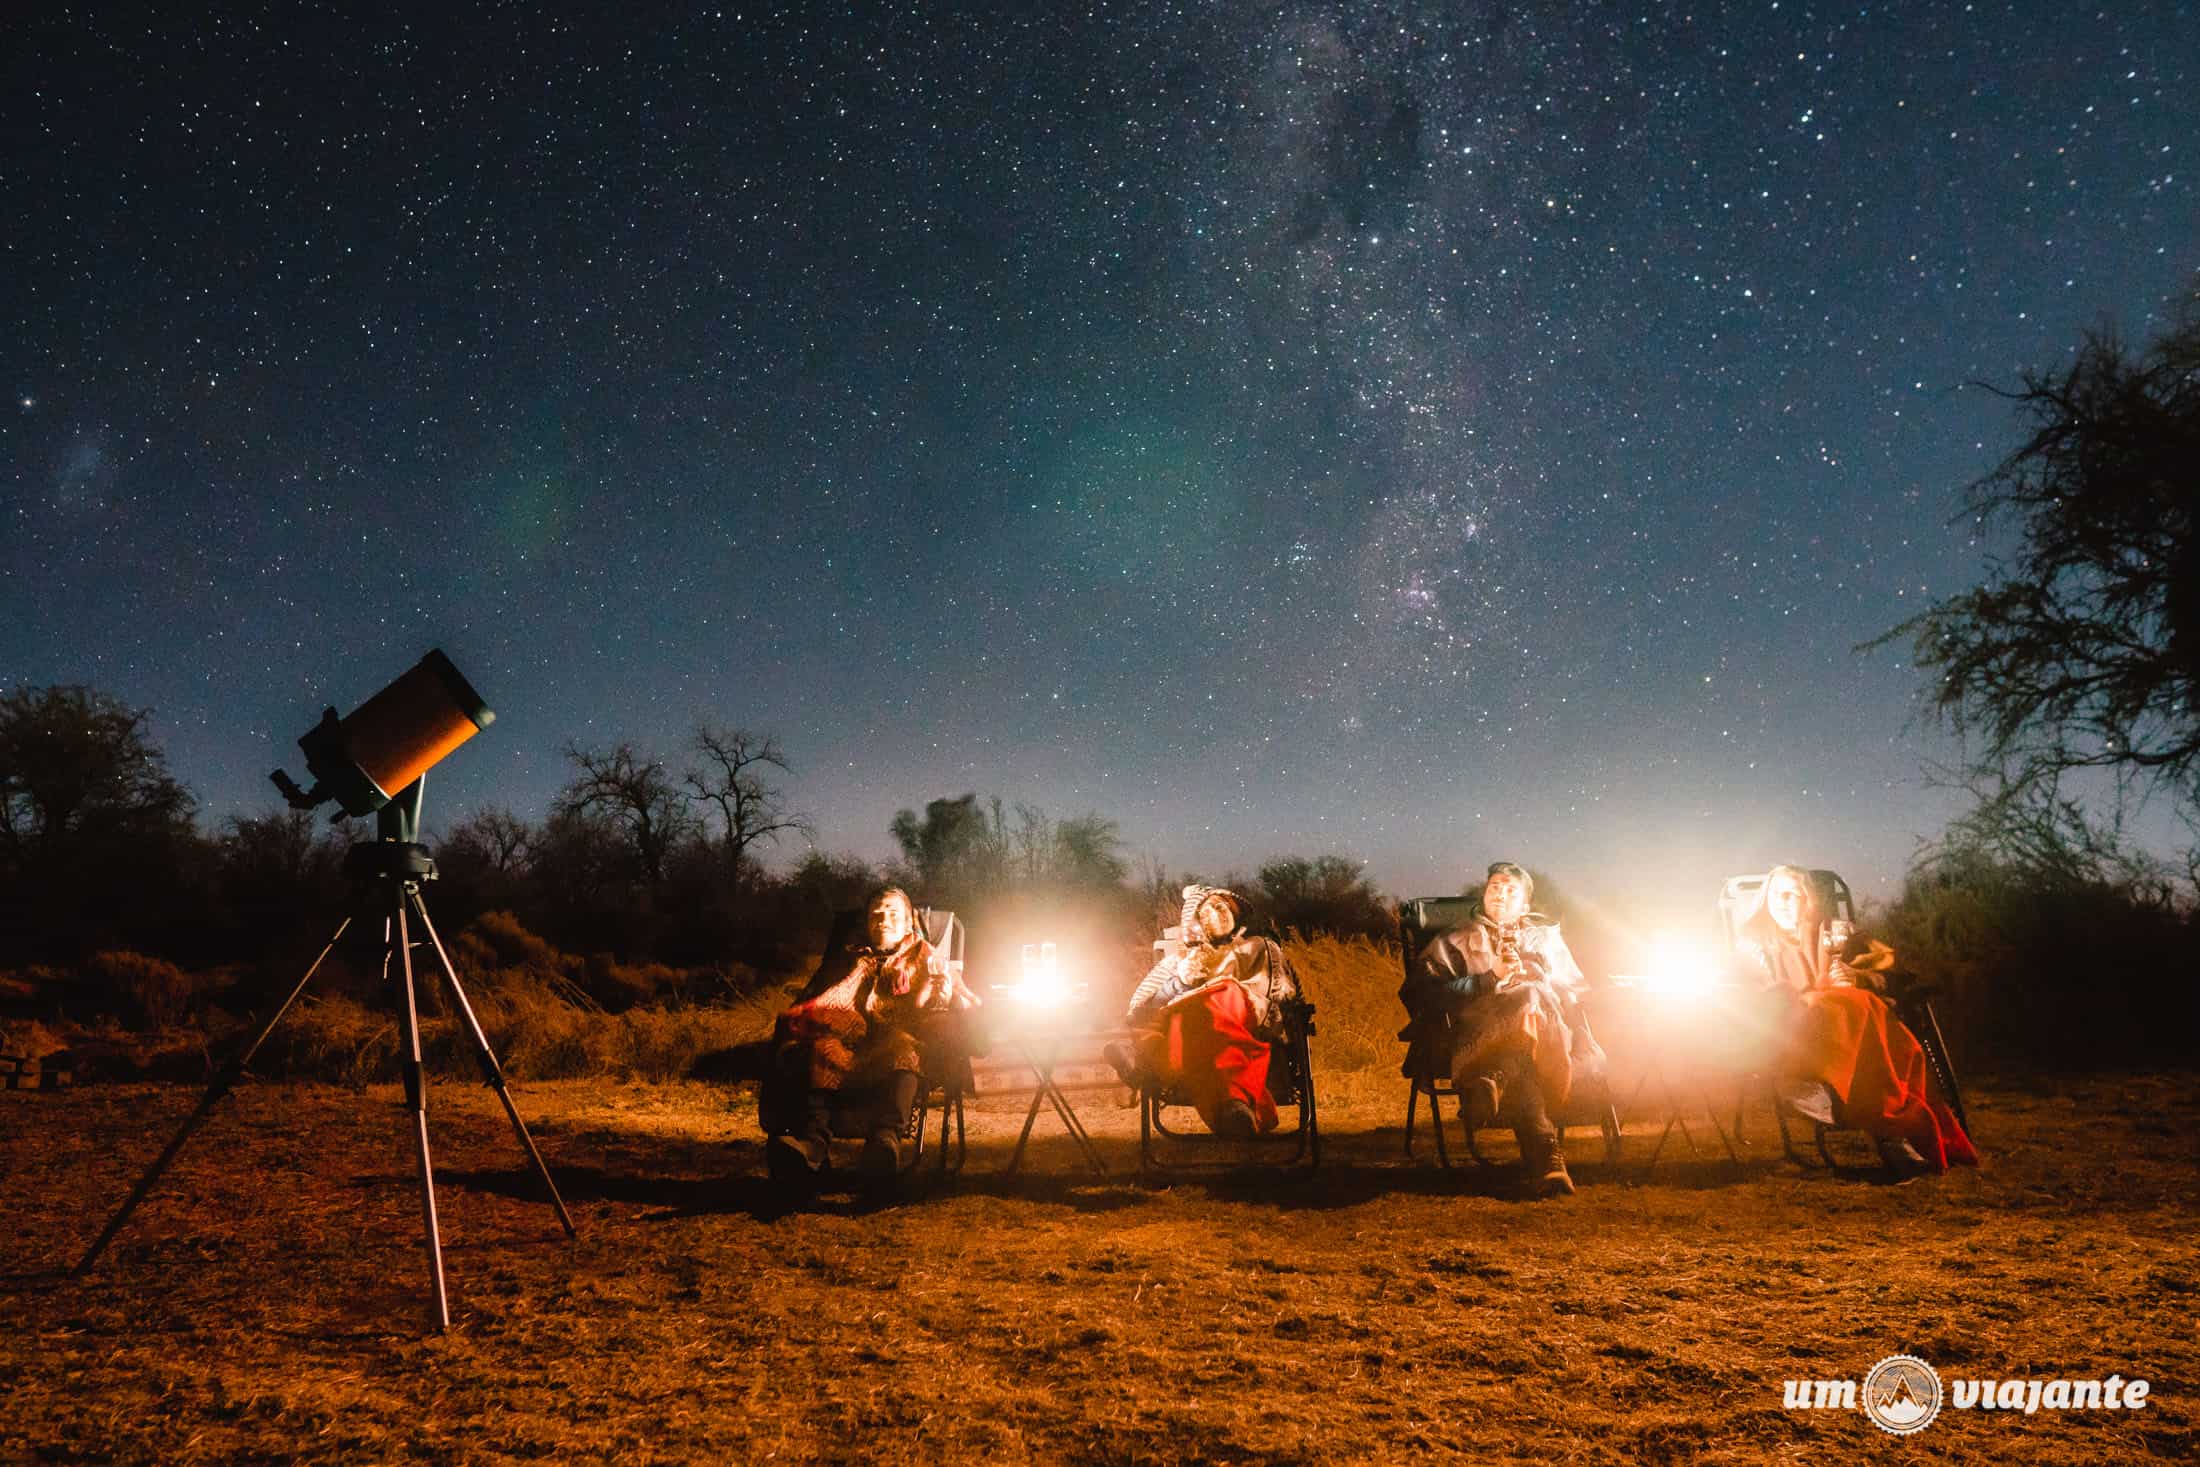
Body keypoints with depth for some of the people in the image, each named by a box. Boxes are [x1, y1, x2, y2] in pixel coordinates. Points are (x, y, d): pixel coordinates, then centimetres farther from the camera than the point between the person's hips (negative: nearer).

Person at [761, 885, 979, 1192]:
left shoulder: (929, 960, 27)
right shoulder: (846, 962, 31)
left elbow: (967, 1005, 13)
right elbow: (806, 1010, 17)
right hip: (851, 1045, 2)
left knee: (903, 1044, -36)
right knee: (823, 1046, -31)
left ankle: (888, 1137, -60)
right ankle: (813, 1137, -55)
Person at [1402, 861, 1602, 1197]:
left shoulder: (1548, 936, 32)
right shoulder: (1456, 942, 26)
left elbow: (1575, 992, 17)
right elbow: (1427, 994, 8)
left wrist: (1527, 974, -1)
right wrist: (1491, 979, -3)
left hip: (1553, 1031, 1)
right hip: (1480, 1030, -1)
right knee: (1520, 1063, -40)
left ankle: (1490, 1082, -53)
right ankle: (1546, 1158, -52)